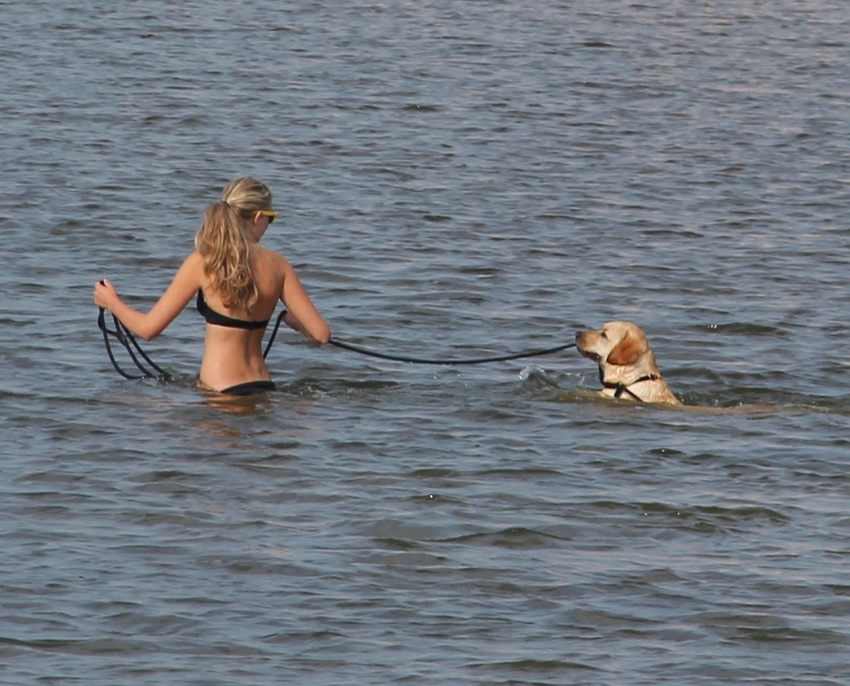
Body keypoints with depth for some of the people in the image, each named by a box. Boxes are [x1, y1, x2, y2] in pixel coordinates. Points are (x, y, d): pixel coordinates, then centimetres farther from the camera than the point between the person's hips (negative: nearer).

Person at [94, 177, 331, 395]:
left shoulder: (203, 262, -4)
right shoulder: (276, 264, 5)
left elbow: (148, 328, -1)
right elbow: (321, 334, 4)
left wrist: (112, 302, 19)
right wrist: (291, 320, 28)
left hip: (221, 392, -4)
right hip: (263, 389, 4)